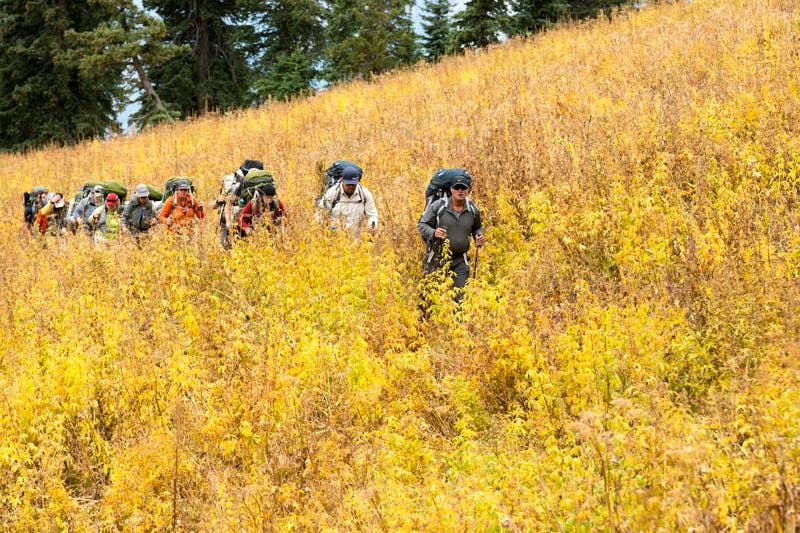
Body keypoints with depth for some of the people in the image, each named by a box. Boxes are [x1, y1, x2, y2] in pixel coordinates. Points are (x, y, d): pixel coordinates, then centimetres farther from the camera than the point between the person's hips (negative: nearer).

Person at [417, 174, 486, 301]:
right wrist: (433, 233, -23)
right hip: (437, 257, -2)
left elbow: (477, 227, 22)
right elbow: (421, 224, -3)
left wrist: (479, 236, -1)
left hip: (460, 261, 2)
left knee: (461, 297, -3)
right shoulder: (437, 206, -8)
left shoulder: (473, 209, 4)